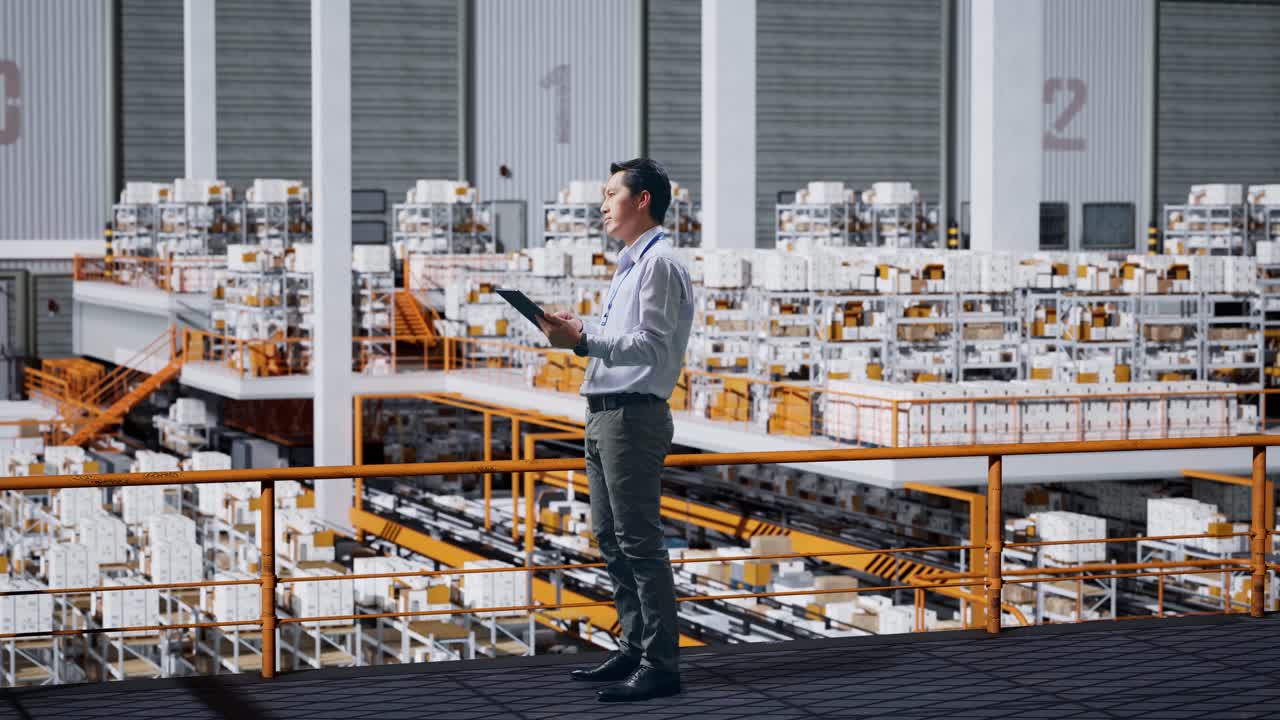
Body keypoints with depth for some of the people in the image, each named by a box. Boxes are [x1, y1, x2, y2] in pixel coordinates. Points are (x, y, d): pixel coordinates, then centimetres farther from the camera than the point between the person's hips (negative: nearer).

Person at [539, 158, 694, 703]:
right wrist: (581, 332, 10)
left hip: (633, 415, -11)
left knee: (639, 541, -9)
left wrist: (585, 343, -27)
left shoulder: (660, 264, -11)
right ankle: (634, 648, 24)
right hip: (604, 414, 11)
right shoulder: (629, 265, 20)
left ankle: (660, 666, -6)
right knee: (611, 540, 15)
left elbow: (651, 345, -20)